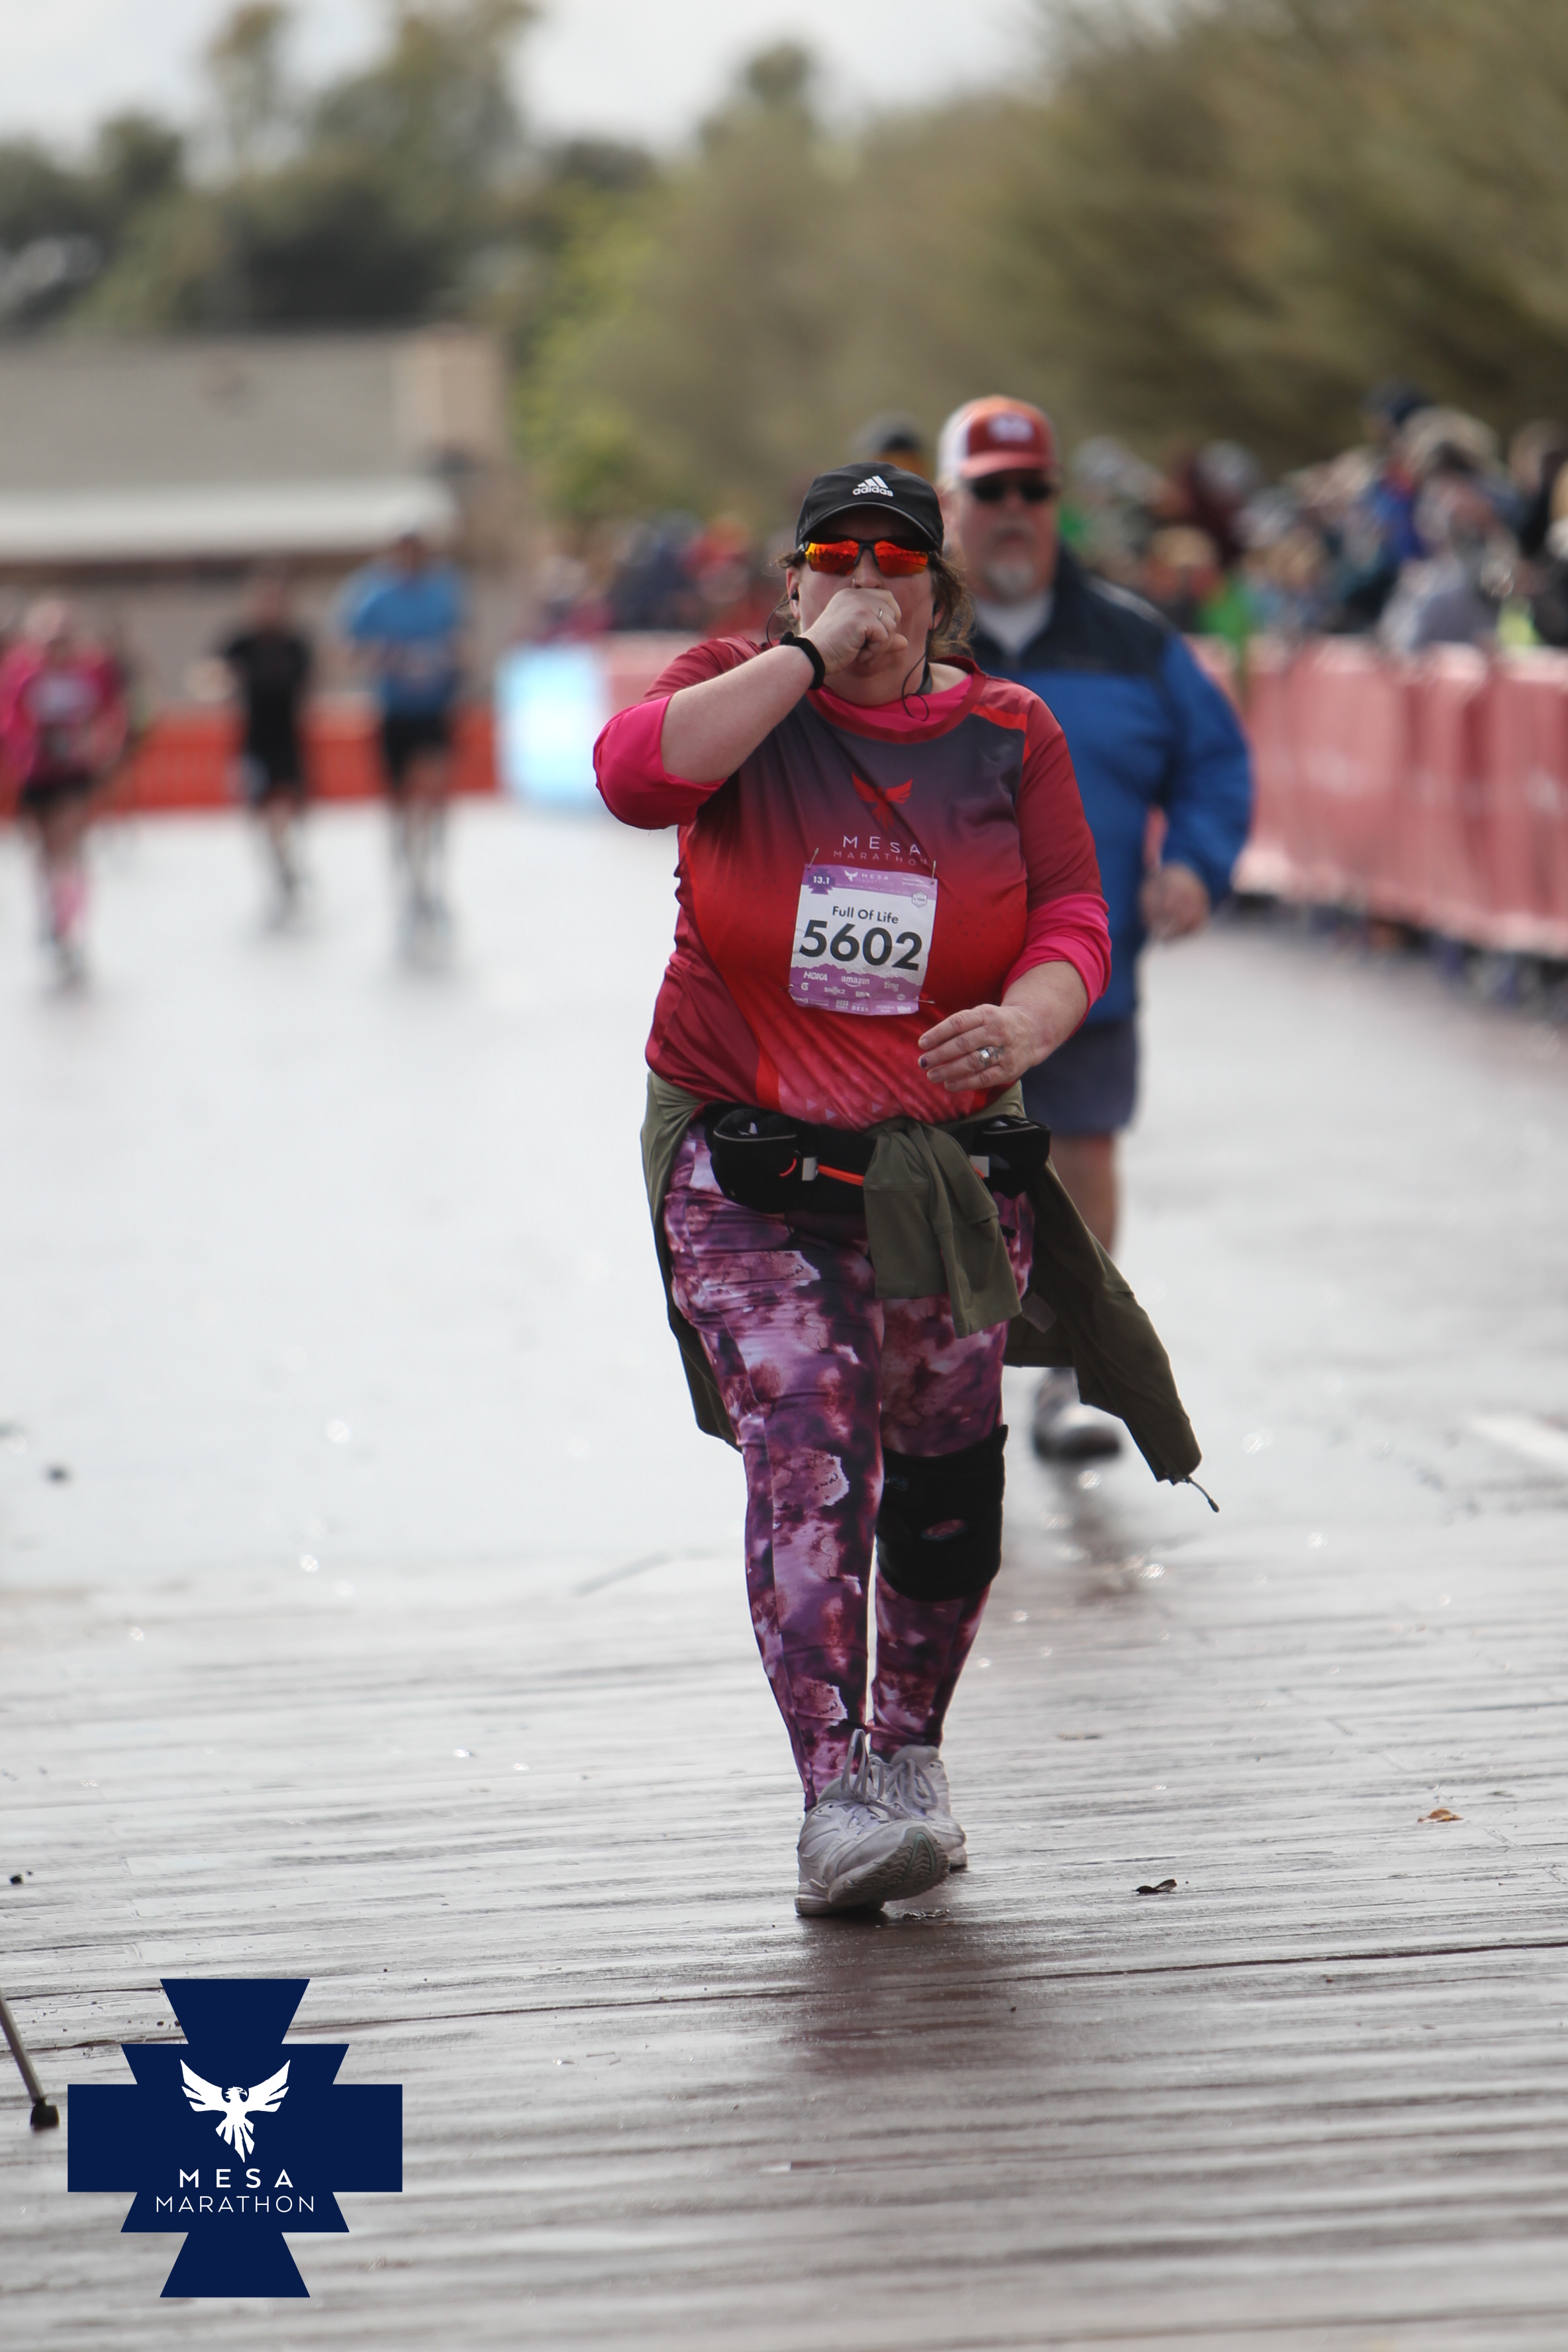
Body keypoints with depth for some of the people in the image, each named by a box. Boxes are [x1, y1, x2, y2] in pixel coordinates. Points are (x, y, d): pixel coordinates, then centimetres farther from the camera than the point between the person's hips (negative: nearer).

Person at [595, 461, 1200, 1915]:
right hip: (746, 1158, -2)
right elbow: (632, 772, -20)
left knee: (944, 1470, 8)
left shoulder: (1008, 734, 5)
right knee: (807, 1447, -18)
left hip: (949, 1164, 3)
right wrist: (813, 656, -19)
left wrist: (1022, 1027, -26)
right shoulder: (739, 692, 1)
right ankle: (833, 1801, -23)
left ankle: (907, 1751, 29)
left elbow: (1074, 921, -4)